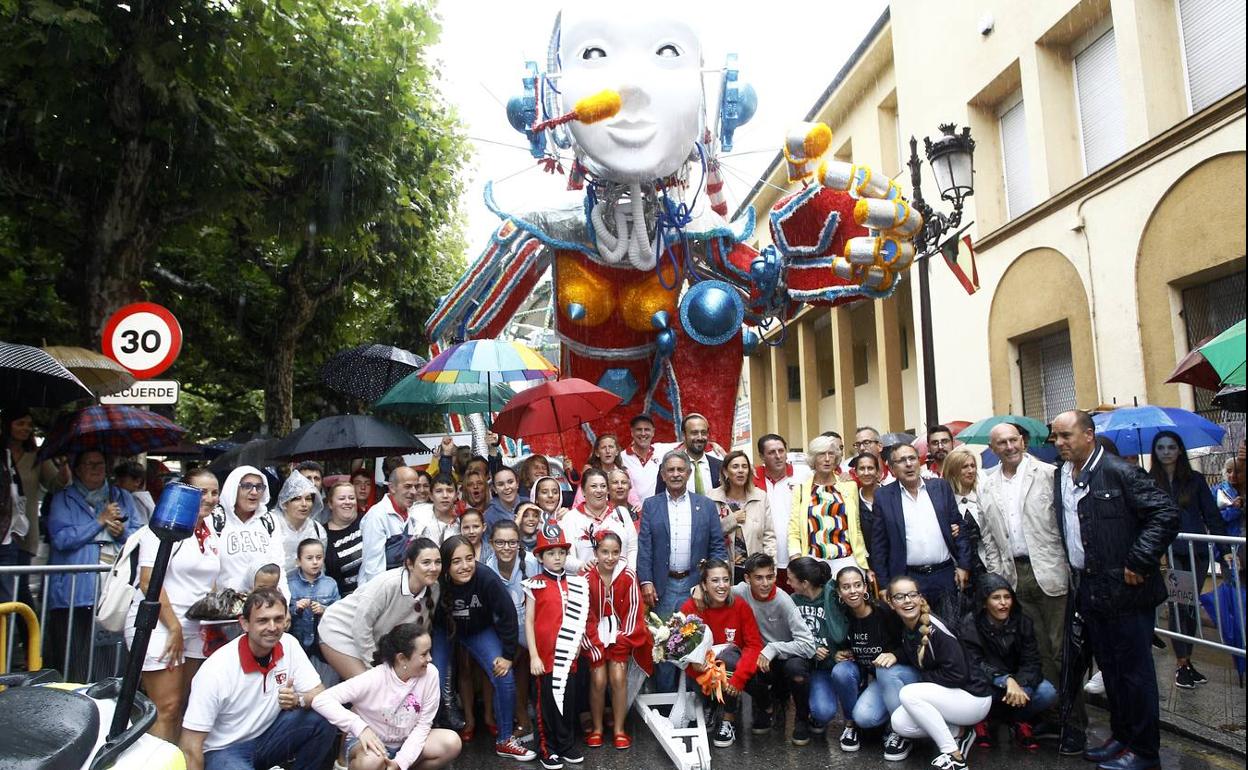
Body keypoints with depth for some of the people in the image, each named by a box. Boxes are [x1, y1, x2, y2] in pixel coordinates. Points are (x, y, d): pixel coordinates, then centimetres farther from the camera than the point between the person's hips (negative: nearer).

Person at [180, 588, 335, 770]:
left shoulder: (289, 644, -10)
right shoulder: (216, 670, -23)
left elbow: (319, 695, -7)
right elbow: (190, 748, -18)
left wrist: (298, 700, -29)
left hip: (268, 735, 4)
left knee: (322, 720, -20)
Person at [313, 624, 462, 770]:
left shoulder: (430, 673, -16)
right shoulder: (374, 679, -25)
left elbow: (423, 724, -11)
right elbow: (321, 700, -29)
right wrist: (360, 727, -39)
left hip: (407, 743, 4)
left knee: (452, 743, -20)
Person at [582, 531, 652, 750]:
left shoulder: (628, 576, -11)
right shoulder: (586, 578, -15)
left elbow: (633, 611, -6)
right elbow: (585, 616, -10)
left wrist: (621, 642, -8)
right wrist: (595, 647, -12)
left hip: (621, 635, 1)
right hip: (595, 636, 0)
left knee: (618, 677, -12)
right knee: (598, 679, -11)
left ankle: (618, 729, 5)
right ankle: (596, 728, 10)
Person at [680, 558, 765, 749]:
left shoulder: (740, 606, -12)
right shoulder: (690, 608, -14)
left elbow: (754, 644, -15)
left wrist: (739, 677, -29)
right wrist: (695, 663, -33)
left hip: (732, 666, 0)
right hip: (704, 672, 0)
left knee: (729, 654, -30)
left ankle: (728, 719, -13)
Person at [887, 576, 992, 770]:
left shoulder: (934, 628, -23)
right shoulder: (906, 631, 1)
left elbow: (957, 674, -25)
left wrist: (924, 677, -13)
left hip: (973, 697, -8)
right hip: (946, 696, 8)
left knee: (908, 694, -26)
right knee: (899, 723, -9)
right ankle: (959, 731, 8)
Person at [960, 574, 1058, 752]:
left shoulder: (1022, 621, -8)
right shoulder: (970, 625, -18)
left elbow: (1031, 662, -13)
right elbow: (975, 664, -24)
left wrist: (1018, 684, -34)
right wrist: (1007, 681, -40)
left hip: (1018, 679, 3)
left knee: (1048, 693, -25)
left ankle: (1019, 720, 5)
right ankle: (981, 719, -3)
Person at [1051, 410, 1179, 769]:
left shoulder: (1120, 472, -13)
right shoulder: (1059, 476, 8)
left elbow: (1166, 514, -17)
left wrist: (1138, 563, -17)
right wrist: (1071, 570, 12)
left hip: (1125, 590, -7)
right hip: (1088, 589, 7)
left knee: (1134, 669, 4)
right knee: (1109, 669, 17)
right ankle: (1120, 736, 31)